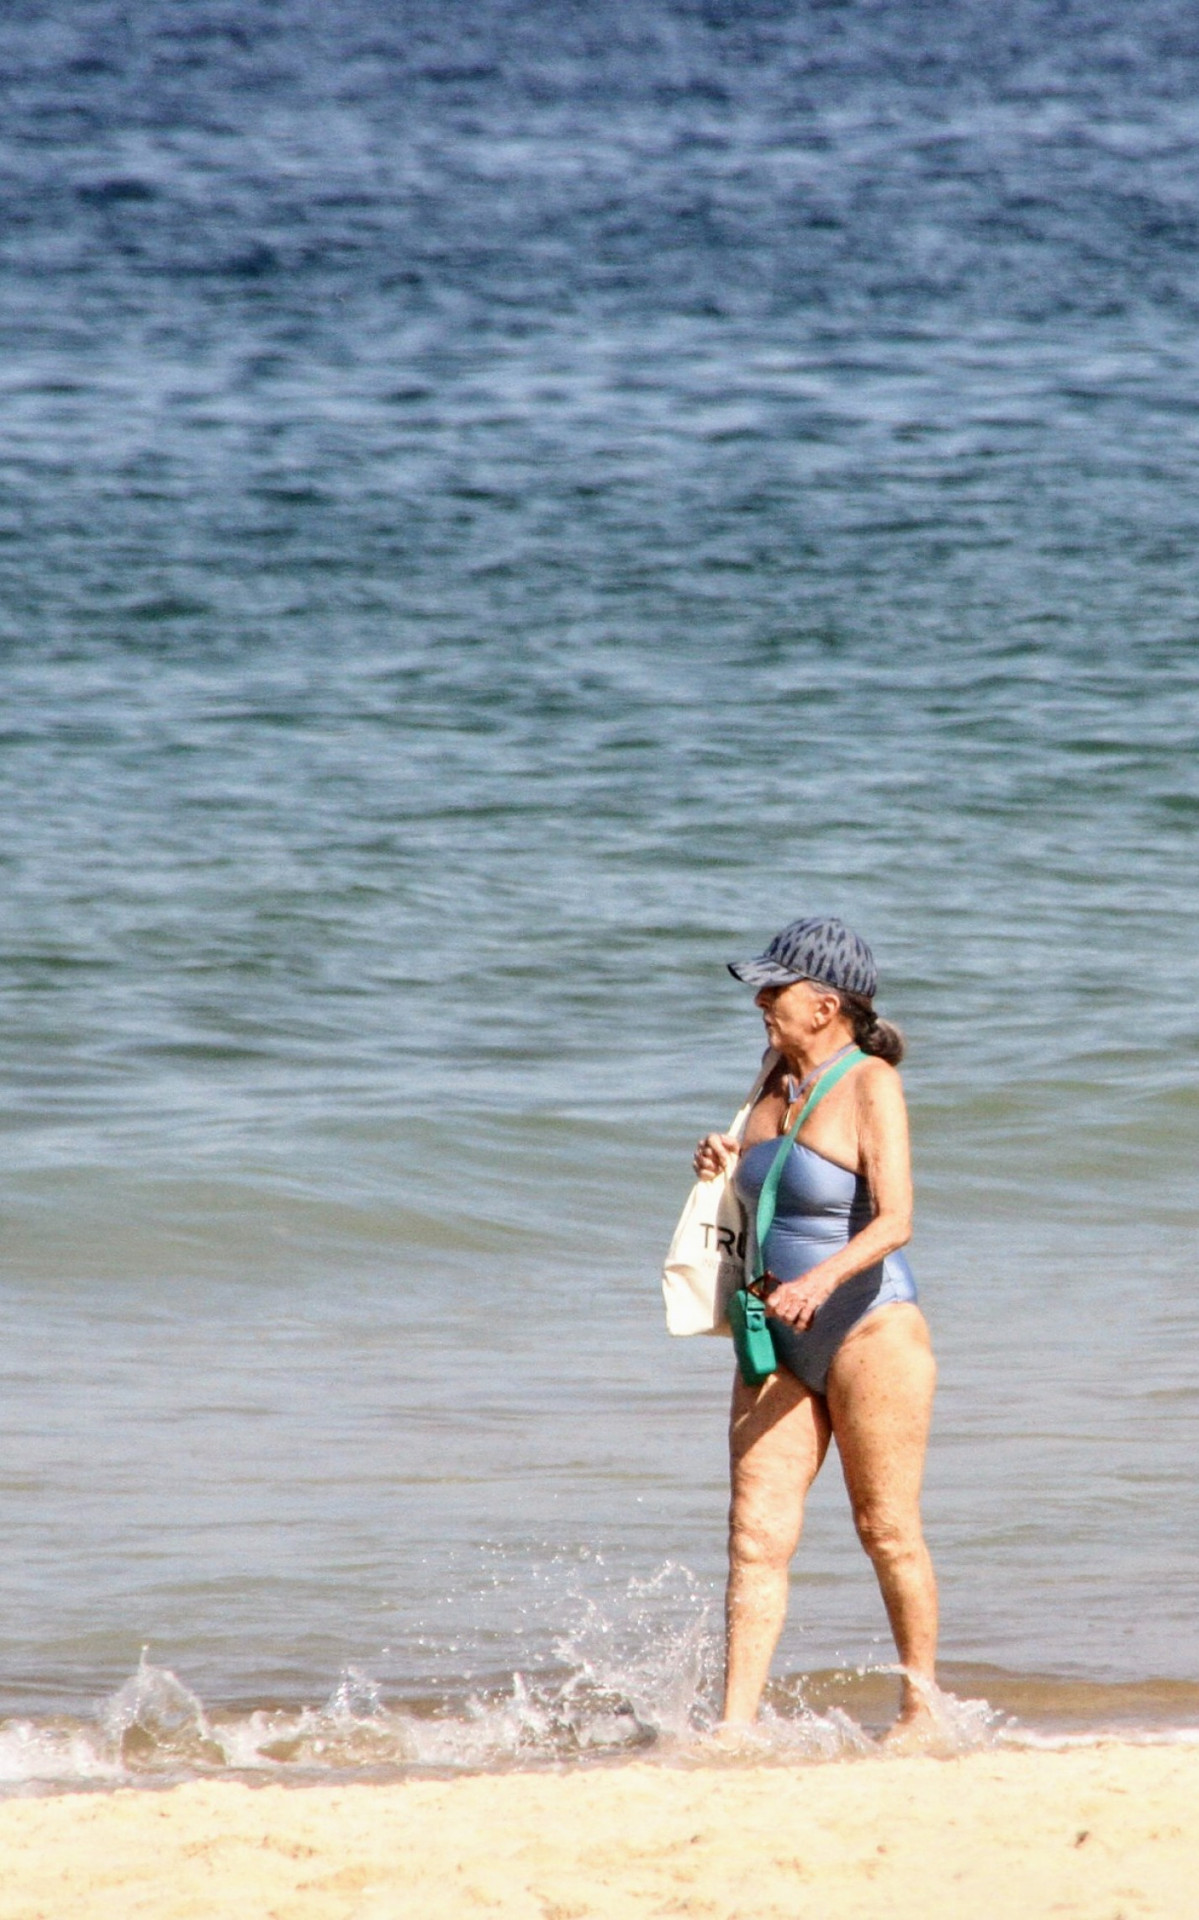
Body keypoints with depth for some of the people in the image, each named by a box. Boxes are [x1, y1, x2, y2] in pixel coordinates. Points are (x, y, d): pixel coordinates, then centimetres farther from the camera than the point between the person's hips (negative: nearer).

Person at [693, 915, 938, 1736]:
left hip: (869, 1331, -7)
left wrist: (820, 1280, -38)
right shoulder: (780, 1084, 11)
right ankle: (736, 1724, -6)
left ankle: (923, 1704, 18)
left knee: (888, 1530, 3)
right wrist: (730, 1162, 8)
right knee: (757, 1532, -3)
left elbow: (894, 1221, -23)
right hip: (782, 1344, 7)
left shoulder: (871, 1086, -12)